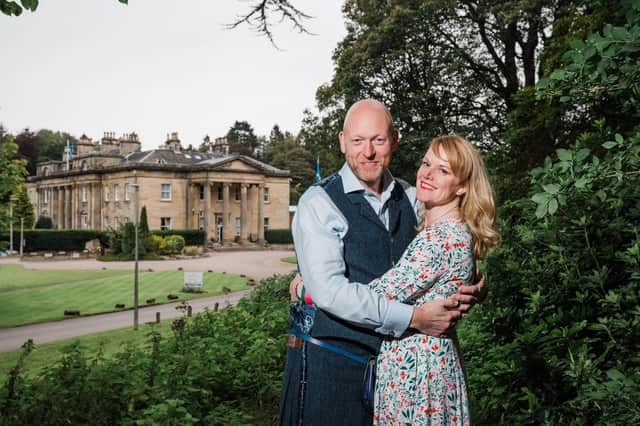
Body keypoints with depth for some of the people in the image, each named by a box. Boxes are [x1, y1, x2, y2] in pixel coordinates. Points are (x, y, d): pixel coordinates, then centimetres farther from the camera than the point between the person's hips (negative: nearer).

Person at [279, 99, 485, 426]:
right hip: (329, 360, -5)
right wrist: (413, 318, -21)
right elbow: (329, 290, -21)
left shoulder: (411, 199, 7)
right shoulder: (319, 203, -10)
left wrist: (471, 287, -8)